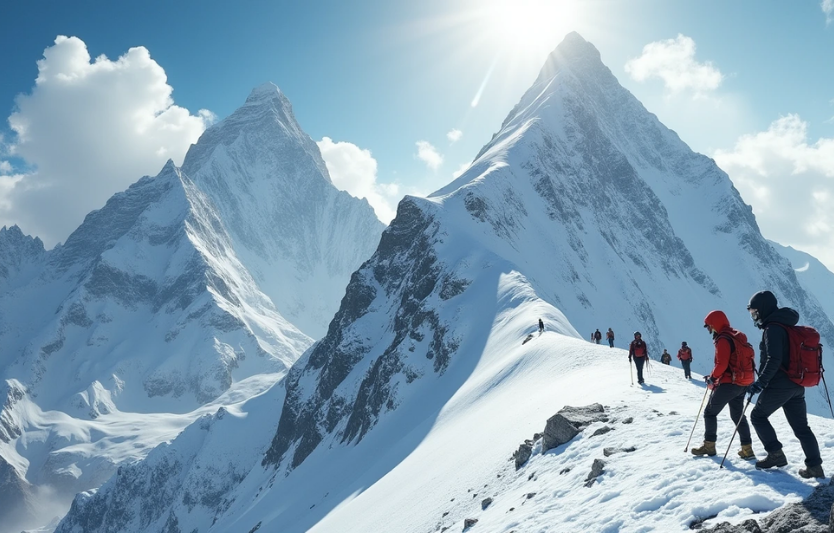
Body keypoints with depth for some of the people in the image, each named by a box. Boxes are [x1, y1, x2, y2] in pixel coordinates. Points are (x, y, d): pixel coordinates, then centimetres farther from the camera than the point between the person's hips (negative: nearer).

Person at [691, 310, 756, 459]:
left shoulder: (723, 339, -16)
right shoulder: (737, 336, 13)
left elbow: (721, 364, -24)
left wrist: (712, 378, -6)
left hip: (729, 383, -9)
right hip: (743, 382, 9)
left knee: (710, 412, 4)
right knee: (738, 415, 16)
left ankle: (709, 446, 7)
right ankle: (747, 449, 12)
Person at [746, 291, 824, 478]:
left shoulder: (773, 329, -15)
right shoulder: (787, 326, 15)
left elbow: (774, 360, -25)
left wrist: (761, 382, -21)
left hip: (779, 385, -9)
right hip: (796, 385, 9)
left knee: (758, 416, 8)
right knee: (801, 426, 10)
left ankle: (776, 454, 4)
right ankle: (814, 466, 6)